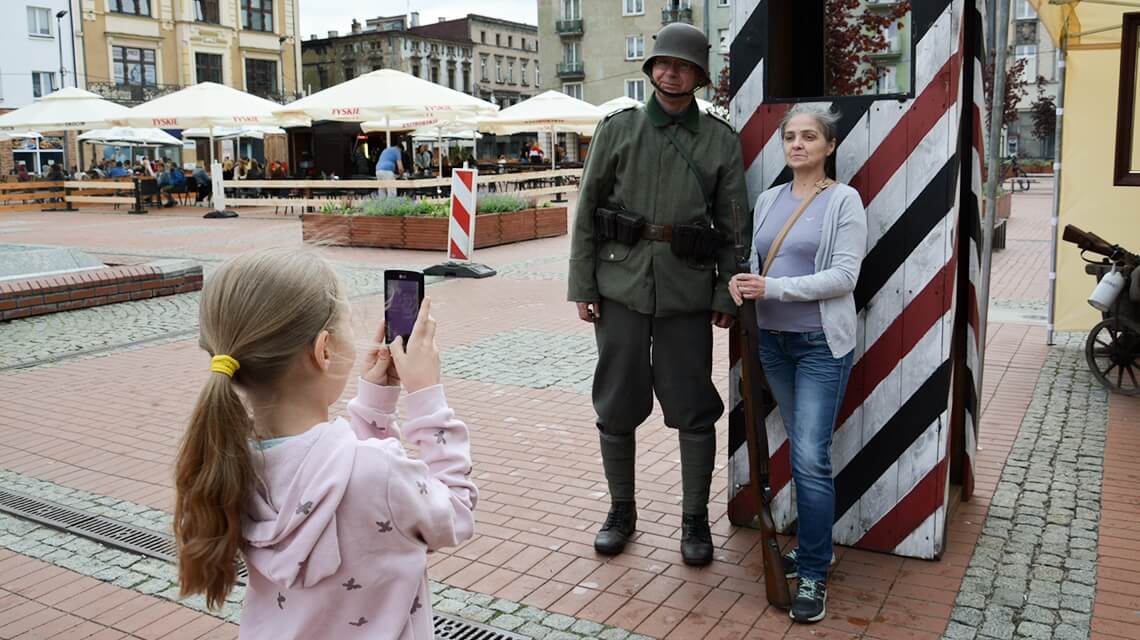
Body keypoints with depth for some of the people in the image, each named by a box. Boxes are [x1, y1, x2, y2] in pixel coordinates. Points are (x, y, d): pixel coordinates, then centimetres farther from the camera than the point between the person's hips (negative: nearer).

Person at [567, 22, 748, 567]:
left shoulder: (721, 141, 5)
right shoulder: (618, 129, 5)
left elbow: (733, 224, 5)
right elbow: (586, 210, 4)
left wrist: (727, 296, 1)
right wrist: (582, 286, -1)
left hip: (687, 292, 0)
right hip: (621, 286, 1)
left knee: (694, 410, 4)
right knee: (616, 406, 8)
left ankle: (695, 520, 20)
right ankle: (621, 511, 26)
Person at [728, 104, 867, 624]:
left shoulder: (843, 200, -5)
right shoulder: (768, 200, 11)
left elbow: (844, 276, -13)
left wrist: (773, 288, -19)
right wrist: (742, 282, -7)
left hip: (821, 343, -5)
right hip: (773, 340, 5)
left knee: (810, 458, -9)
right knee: (801, 451, 13)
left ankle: (814, 575, 1)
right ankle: (813, 545, 27)